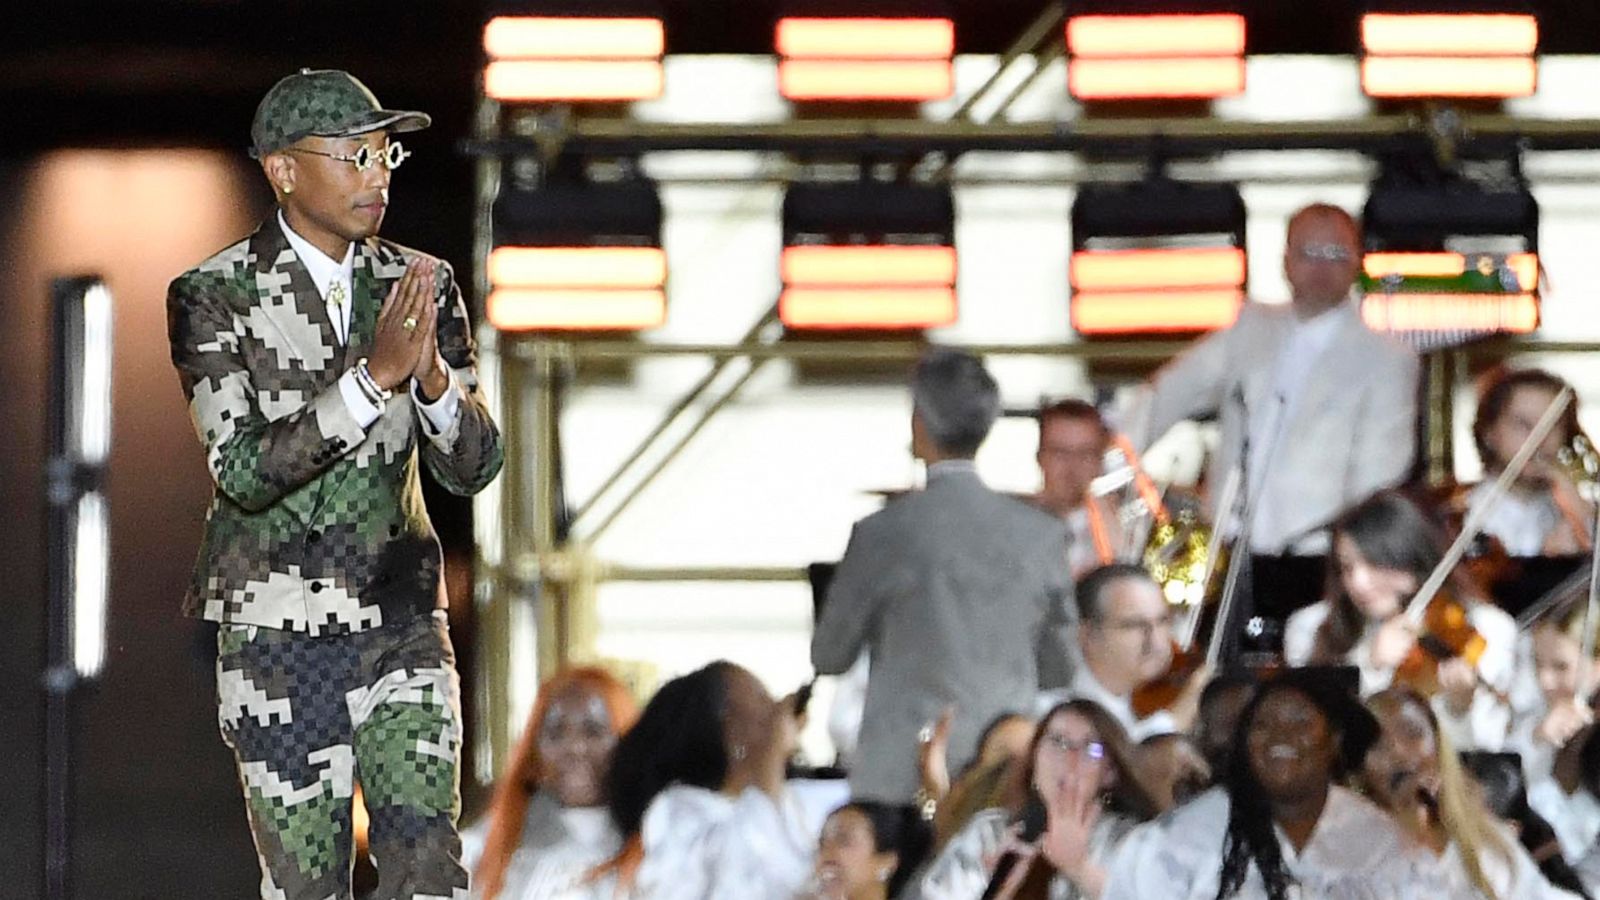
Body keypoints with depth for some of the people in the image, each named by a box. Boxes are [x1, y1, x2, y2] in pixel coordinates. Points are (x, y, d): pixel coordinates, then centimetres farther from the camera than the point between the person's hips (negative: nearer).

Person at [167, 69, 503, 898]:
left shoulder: (419, 285, 4)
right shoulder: (214, 298, -8)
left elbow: (473, 465, 1)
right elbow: (244, 472, -18)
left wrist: (433, 375, -21)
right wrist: (375, 374, -28)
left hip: (401, 624, 3)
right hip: (276, 635, -3)